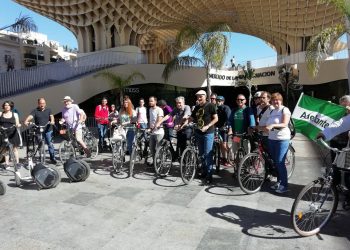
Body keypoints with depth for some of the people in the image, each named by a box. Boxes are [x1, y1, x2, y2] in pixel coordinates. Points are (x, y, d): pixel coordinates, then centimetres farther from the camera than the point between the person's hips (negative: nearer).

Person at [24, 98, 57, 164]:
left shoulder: (48, 110, 10)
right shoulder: (35, 111, 4)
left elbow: (51, 116, -3)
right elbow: (30, 116, -11)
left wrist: (52, 121, -26)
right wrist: (26, 121, -32)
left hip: (48, 130, 0)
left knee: (50, 144, -1)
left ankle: (52, 158, 8)